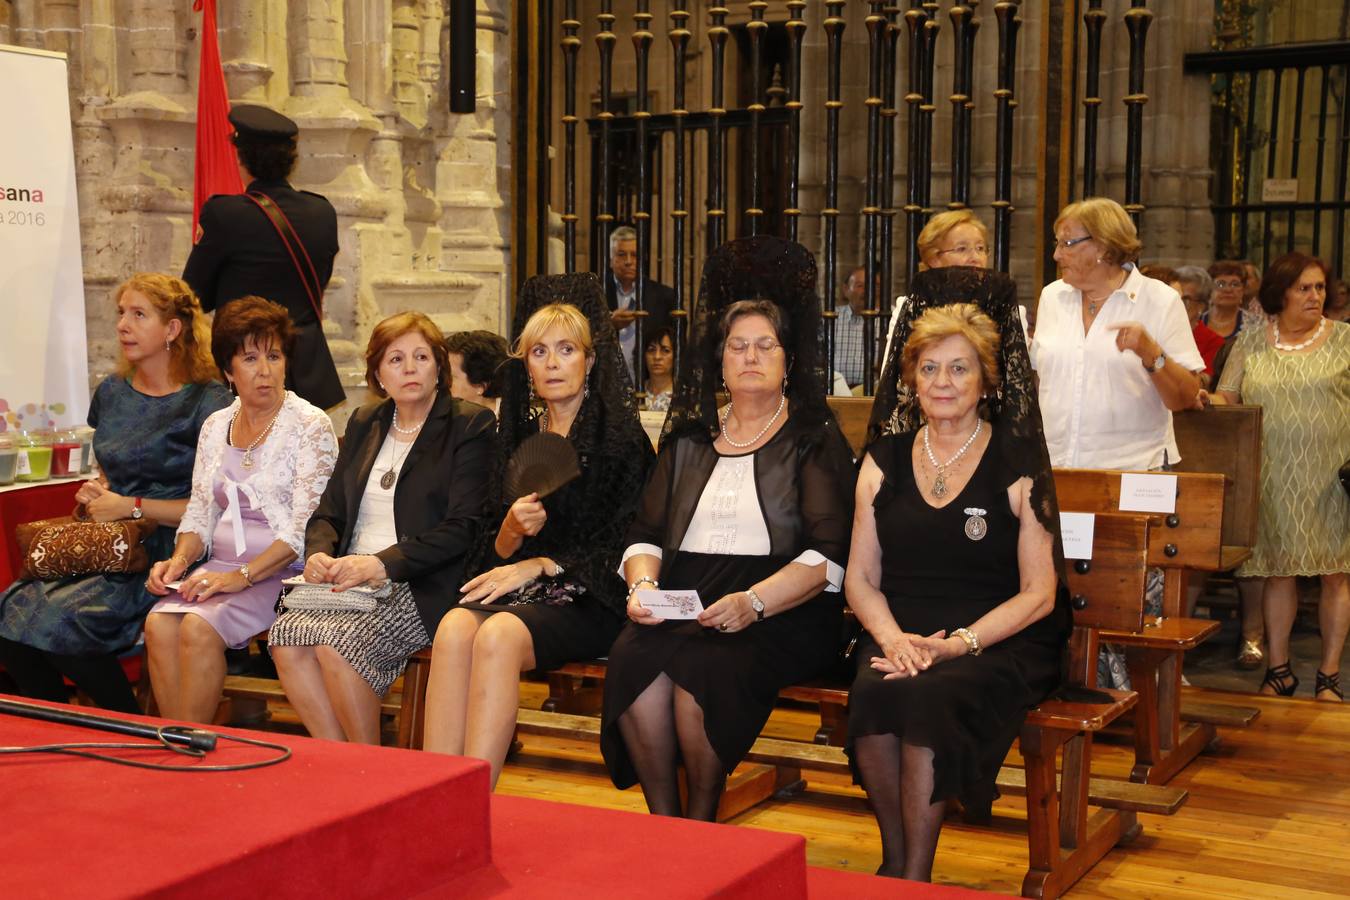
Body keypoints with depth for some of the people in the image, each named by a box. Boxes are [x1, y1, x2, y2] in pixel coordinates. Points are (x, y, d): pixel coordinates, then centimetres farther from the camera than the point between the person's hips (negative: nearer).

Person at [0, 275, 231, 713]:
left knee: (60, 622, -27)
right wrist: (96, 492, 7)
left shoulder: (207, 402, -7)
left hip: (164, 550, -7)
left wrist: (132, 507, -12)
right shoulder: (111, 392, 16)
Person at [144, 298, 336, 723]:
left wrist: (242, 575, -20)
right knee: (159, 622, -22)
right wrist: (180, 559, -3)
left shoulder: (310, 426, -5)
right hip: (220, 567, 5)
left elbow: (305, 527, -12)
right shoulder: (215, 426, 15)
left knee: (199, 627, -28)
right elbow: (200, 512, 18)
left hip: (282, 573, -5)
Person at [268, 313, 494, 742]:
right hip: (350, 579, 6)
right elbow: (329, 511, 20)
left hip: (423, 588, -6)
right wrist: (319, 554, -4)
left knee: (335, 640, -29)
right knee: (286, 636, -22)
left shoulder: (471, 425, 0)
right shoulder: (364, 424, 20)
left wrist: (382, 563, -18)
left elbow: (462, 528, -9)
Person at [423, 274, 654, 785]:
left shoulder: (622, 437, 2)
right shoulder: (517, 437, 18)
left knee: (499, 635, -34)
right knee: (455, 627, -29)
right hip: (517, 589, 4)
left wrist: (540, 565, -12)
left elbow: (623, 547, -5)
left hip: (588, 599, -4)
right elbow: (494, 547, 15)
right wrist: (513, 529, -9)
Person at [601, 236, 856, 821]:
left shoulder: (815, 442, 7)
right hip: (684, 601, 4)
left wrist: (754, 601, -20)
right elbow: (647, 532, 18)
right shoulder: (689, 439, 22)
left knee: (702, 667, -33)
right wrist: (643, 582, -6)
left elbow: (828, 556, -5)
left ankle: (702, 820, -10)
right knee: (631, 660, -28)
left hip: (782, 614, -4)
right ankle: (662, 818, -12)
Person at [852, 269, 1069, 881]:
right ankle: (893, 858, -11)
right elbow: (860, 578, 11)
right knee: (873, 691, -30)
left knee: (930, 696, -33)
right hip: (901, 636, 3)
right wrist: (893, 638, -10)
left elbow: (1038, 594, -3)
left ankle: (915, 875, -19)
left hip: (998, 642, -3)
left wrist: (958, 644, -17)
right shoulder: (884, 461, 13)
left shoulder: (1018, 465, 1)